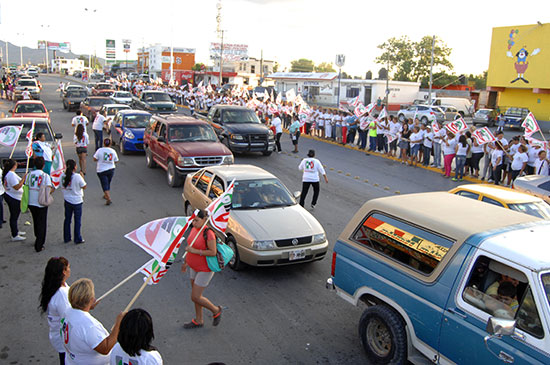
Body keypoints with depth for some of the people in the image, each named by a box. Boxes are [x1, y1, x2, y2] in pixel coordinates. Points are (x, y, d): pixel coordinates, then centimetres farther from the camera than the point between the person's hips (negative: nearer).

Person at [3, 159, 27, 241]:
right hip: (15, 199, -10)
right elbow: (17, 187, -26)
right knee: (14, 216, -2)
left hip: (8, 196, 10)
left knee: (14, 216, 22)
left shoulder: (6, 173, 8)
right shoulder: (12, 174, -22)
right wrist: (24, 178, -23)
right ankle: (15, 236, 6)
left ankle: (15, 231, 36)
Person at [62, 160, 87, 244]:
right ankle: (78, 239, 13)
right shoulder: (77, 176, -20)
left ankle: (66, 238, 25)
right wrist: (82, 176, 0)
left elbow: (62, 187, 8)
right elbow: (84, 186, -11)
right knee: (77, 221, 7)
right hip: (77, 201, -5)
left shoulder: (63, 176, -5)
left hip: (67, 201, 5)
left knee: (67, 219, 16)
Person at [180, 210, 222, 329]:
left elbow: (213, 252, -26)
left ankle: (216, 311, 21)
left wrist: (195, 251, -28)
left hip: (205, 269, -8)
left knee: (195, 297, -3)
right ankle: (198, 321, 35)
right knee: (196, 294, 18)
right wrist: (186, 262, 21)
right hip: (194, 267, 8)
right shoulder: (194, 229, 0)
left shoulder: (208, 233, -25)